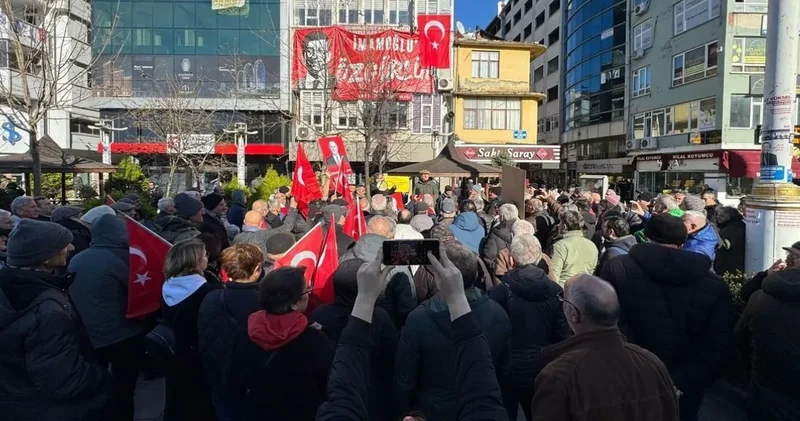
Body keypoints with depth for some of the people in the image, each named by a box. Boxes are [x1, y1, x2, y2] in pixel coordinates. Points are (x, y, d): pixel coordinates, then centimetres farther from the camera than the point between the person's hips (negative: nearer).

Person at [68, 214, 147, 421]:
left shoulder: (76, 259, 6)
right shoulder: (120, 257, -16)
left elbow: (72, 294, 18)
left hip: (86, 337, 6)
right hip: (122, 336, -6)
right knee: (122, 391, 6)